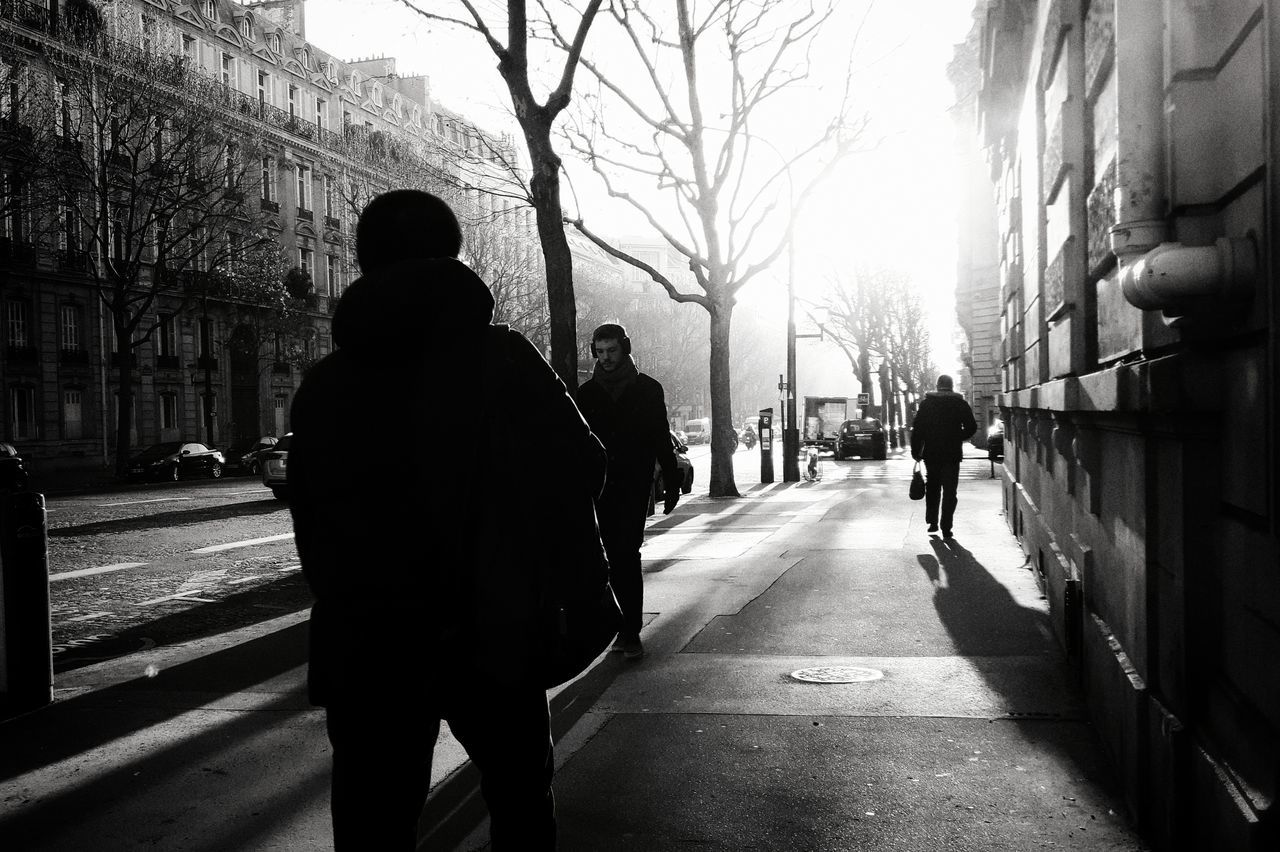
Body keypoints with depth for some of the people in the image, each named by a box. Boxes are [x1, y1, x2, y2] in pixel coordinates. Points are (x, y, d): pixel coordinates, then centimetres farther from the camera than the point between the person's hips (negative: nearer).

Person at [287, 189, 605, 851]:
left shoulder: (323, 382, 2)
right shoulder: (499, 356, -7)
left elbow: (307, 522, 6)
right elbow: (583, 470, -6)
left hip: (362, 648, 2)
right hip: (486, 638, -2)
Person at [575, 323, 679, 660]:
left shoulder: (647, 389, 5)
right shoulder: (586, 393, 9)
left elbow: (662, 441, 7)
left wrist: (672, 484, 5)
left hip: (635, 487, -2)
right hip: (600, 489, 2)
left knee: (626, 555, -10)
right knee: (618, 556, 4)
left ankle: (629, 632, -9)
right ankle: (626, 630, 11)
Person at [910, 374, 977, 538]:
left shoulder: (926, 403, 0)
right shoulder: (960, 404, 0)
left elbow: (917, 428, -3)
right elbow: (971, 427, -1)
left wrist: (915, 451, 2)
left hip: (931, 453, 1)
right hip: (952, 454, -1)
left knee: (932, 488, 16)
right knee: (949, 491, 3)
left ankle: (932, 521, 14)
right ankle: (946, 527, -2)